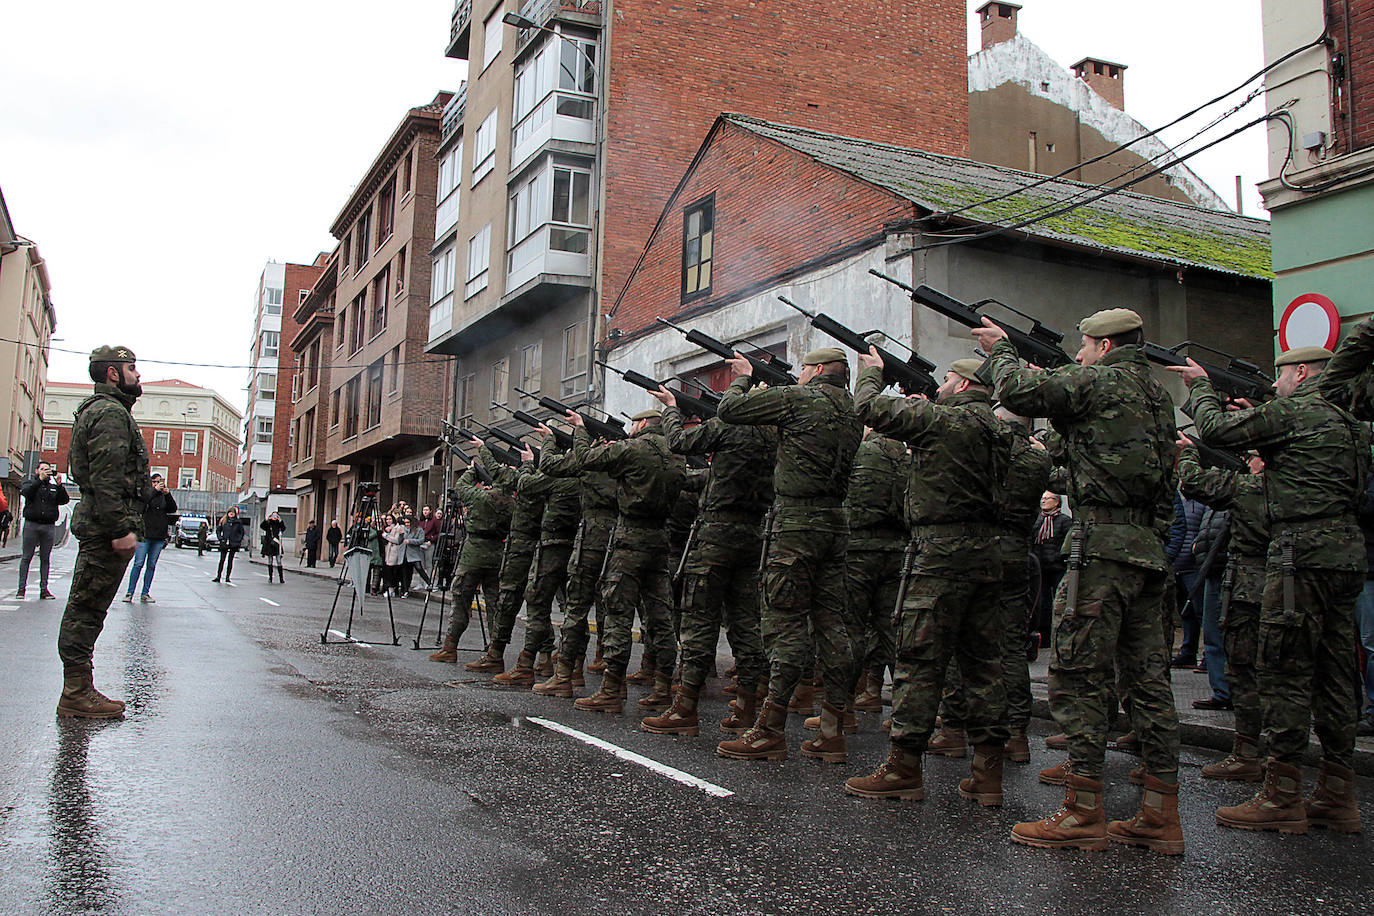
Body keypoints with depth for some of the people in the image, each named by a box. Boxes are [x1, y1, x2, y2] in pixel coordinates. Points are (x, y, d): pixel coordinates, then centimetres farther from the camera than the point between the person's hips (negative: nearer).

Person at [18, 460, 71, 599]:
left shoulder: (54, 487, 17)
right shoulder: (29, 483, 11)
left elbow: (65, 500, 2)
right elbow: (26, 492, -11)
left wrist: (59, 485, -11)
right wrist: (40, 479, -15)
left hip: (49, 526, 2)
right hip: (31, 525, -2)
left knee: (45, 559, 3)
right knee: (27, 557, -2)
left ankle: (44, 589, 5)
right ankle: (21, 588, 1)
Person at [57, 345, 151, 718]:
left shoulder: (96, 410, 23)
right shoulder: (111, 413, -12)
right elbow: (106, 479, -21)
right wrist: (121, 529, -23)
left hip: (95, 523, 11)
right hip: (107, 523, -11)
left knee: (85, 610, 12)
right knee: (87, 609, -7)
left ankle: (79, 691, 18)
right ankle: (77, 694, -3)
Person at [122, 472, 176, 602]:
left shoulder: (164, 496, 14)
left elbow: (173, 509, 4)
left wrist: (168, 494, -8)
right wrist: (155, 490, -19)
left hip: (159, 537, 4)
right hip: (144, 534, -4)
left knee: (151, 565, 6)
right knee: (139, 564, -7)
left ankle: (145, 594, 10)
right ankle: (130, 592, 0)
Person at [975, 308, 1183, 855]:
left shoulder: (1101, 381, -6)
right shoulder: (1157, 394, 19)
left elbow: (1019, 392, -11)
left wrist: (1000, 349, 7)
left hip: (1102, 544, -9)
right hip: (1150, 548, 9)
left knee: (1078, 677, -5)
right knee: (1148, 678, 9)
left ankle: (1083, 813, -2)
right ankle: (1160, 816, 13)